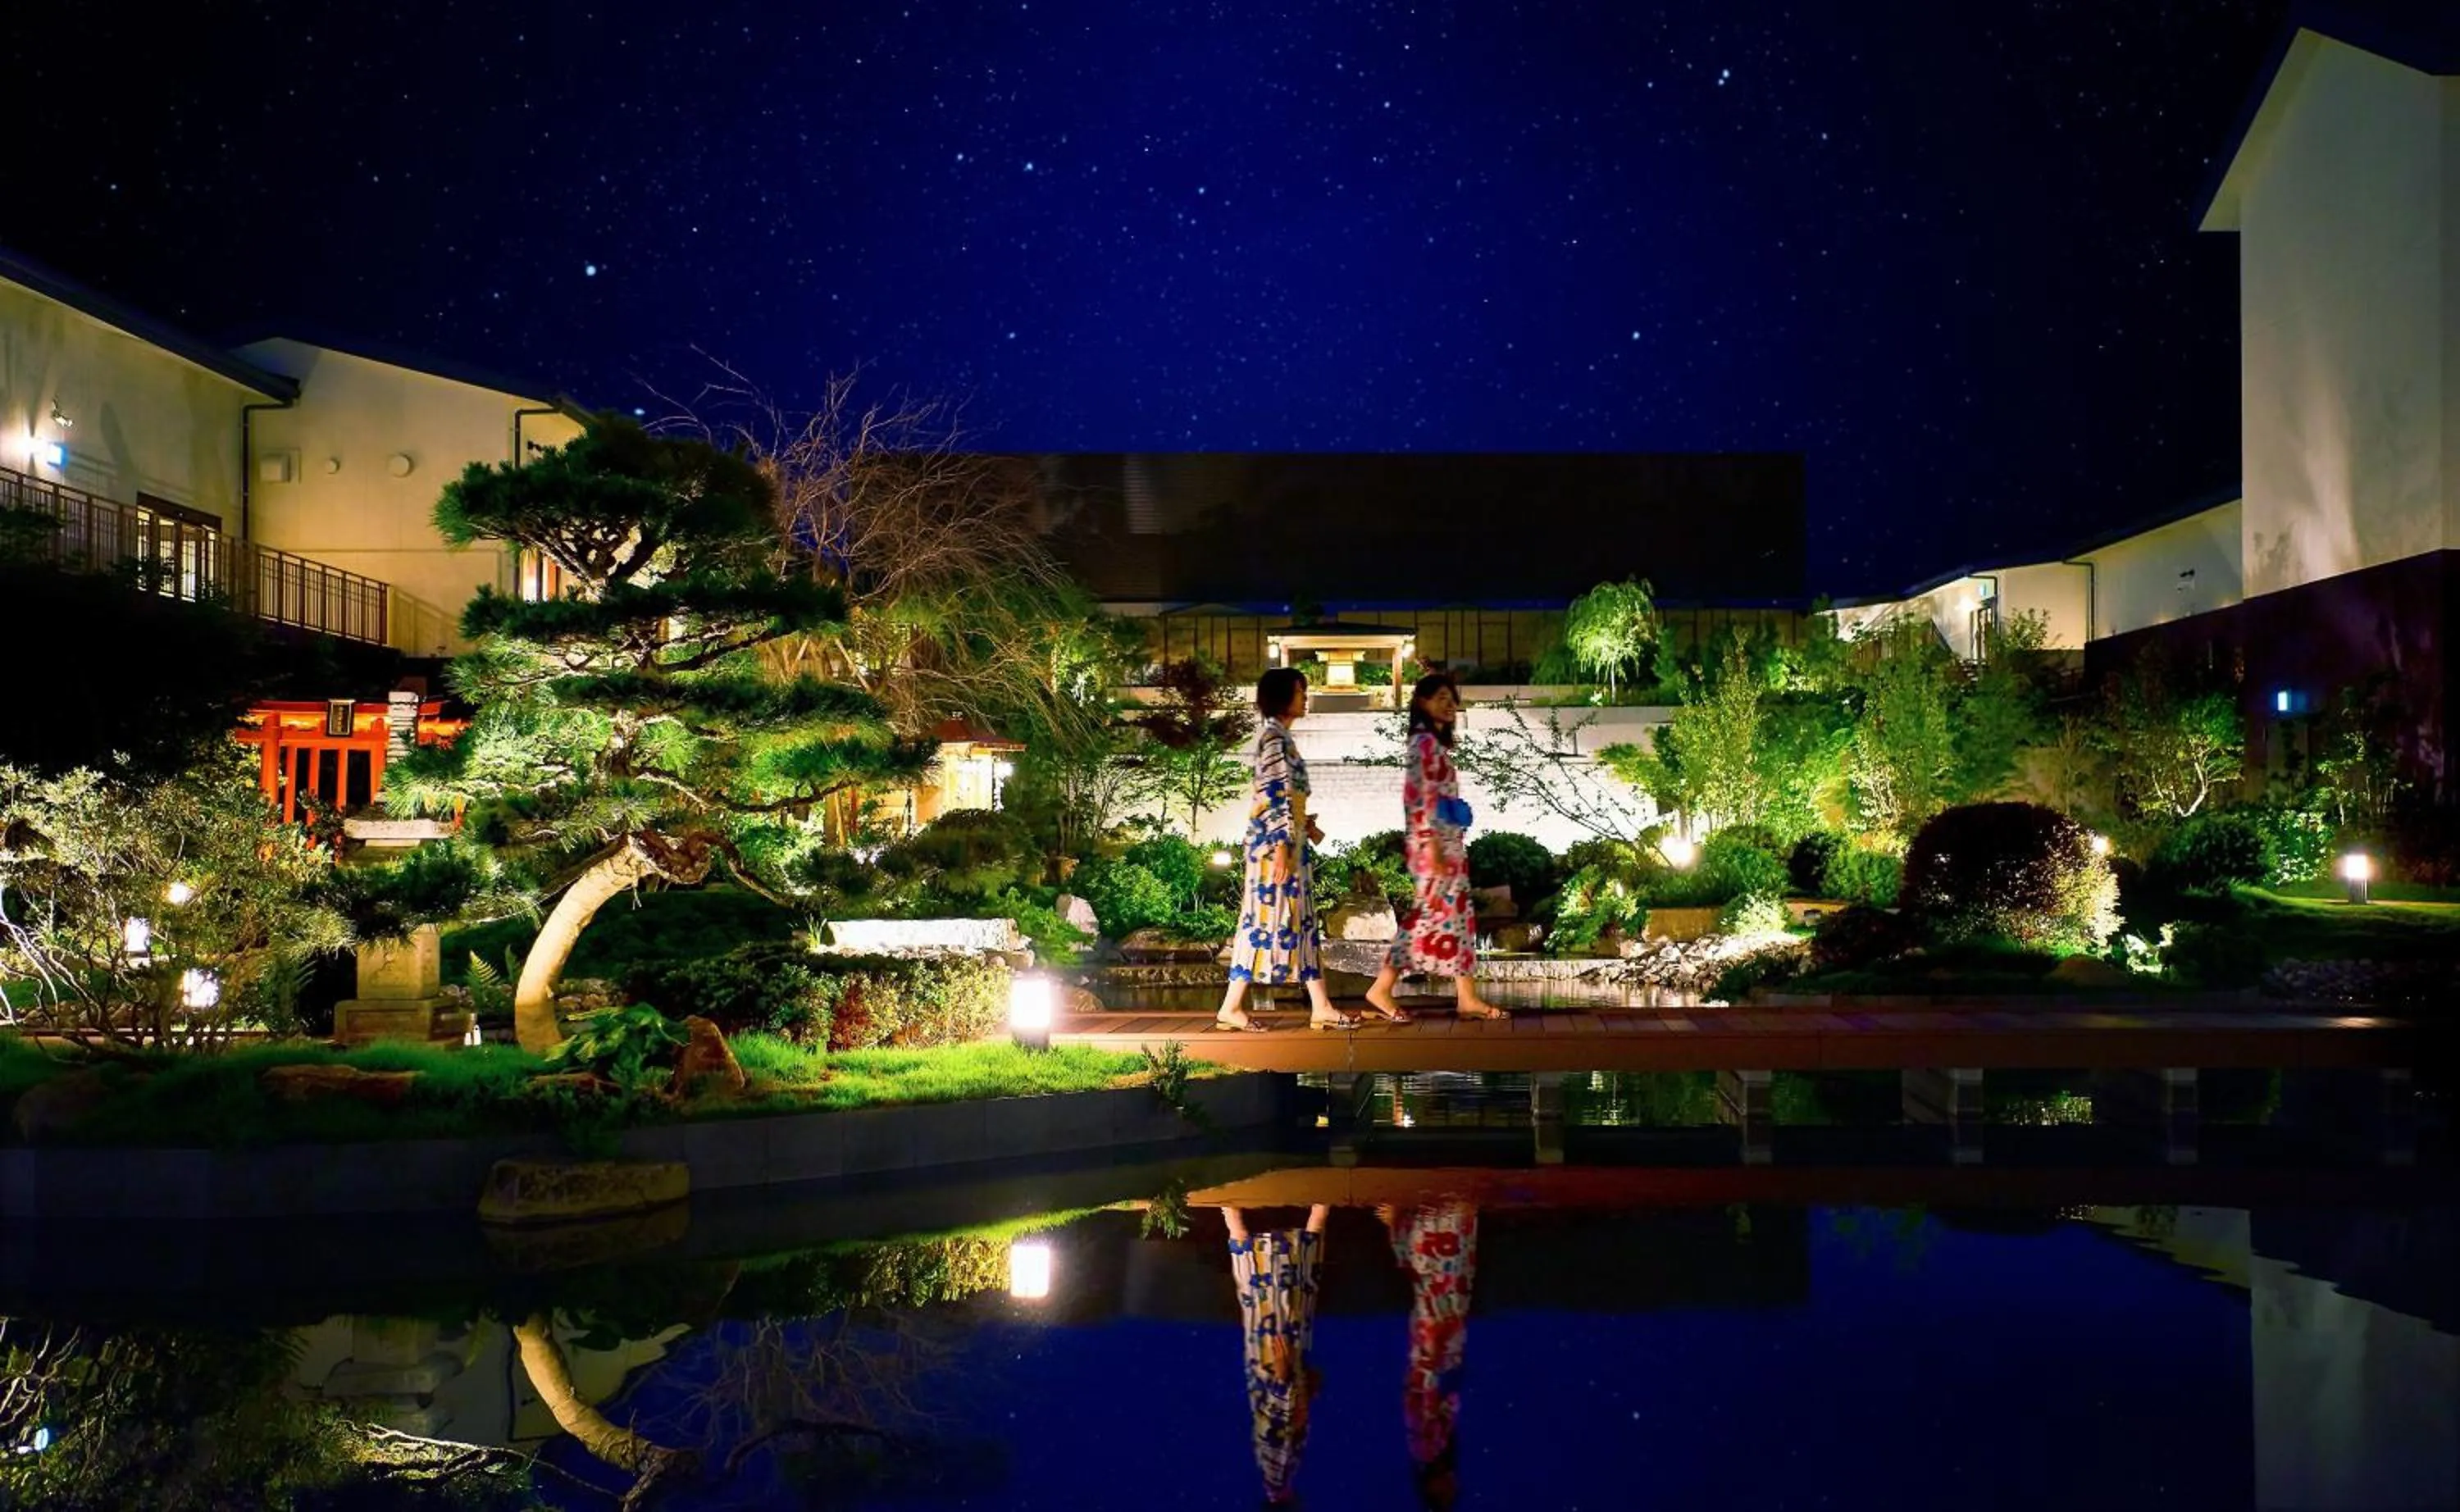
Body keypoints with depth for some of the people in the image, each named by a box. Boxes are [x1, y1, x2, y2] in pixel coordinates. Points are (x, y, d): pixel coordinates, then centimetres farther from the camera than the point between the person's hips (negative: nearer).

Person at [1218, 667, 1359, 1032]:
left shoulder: (1279, 735, 17)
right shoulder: (1273, 735, -12)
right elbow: (1272, 795, -19)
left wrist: (1306, 826, 22)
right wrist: (1281, 845, -22)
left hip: (1288, 839, 10)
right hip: (1276, 840, -10)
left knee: (1303, 920, 7)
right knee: (1268, 917, -8)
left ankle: (1321, 1008, 7)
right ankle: (1231, 1007, -4)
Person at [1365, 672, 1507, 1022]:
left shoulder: (1436, 743, 18)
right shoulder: (1425, 741, -11)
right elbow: (1421, 793, -18)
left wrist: (1443, 843, 18)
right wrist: (1430, 842, -23)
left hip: (1448, 839, 10)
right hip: (1434, 839, -10)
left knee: (1459, 914, 7)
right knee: (1434, 913, -10)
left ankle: (1467, 998, 7)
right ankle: (1381, 990, -7)